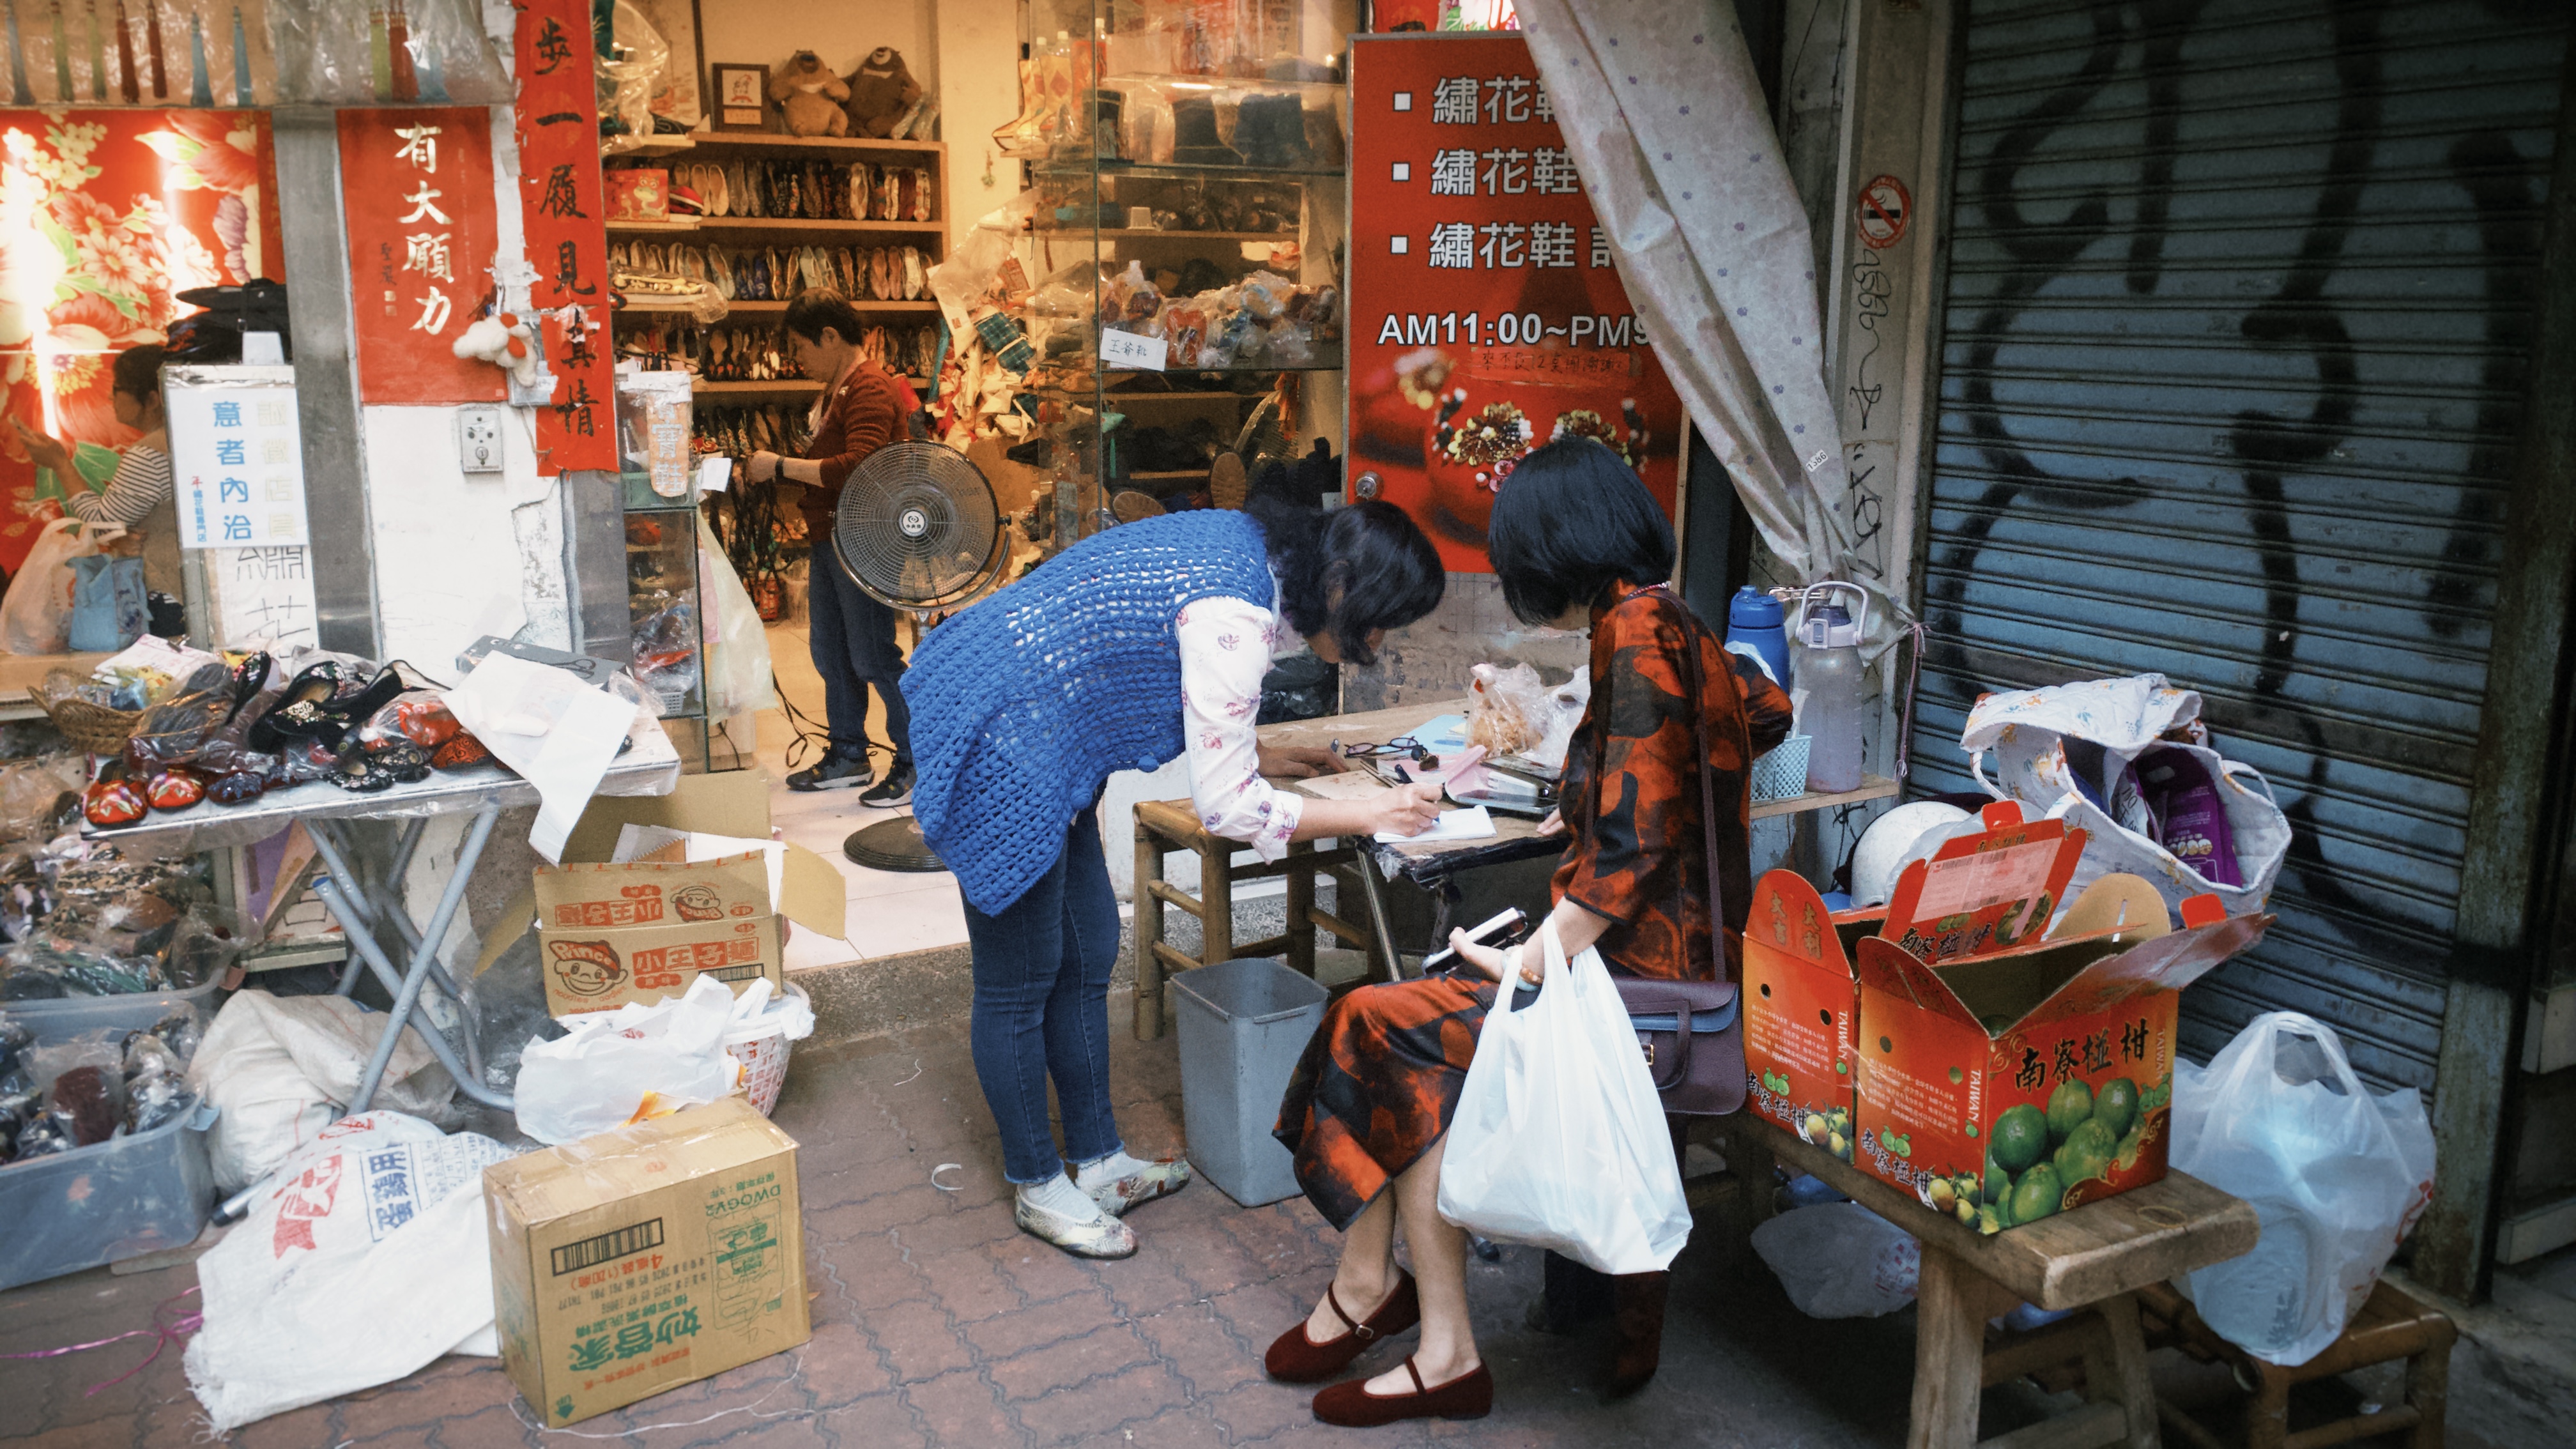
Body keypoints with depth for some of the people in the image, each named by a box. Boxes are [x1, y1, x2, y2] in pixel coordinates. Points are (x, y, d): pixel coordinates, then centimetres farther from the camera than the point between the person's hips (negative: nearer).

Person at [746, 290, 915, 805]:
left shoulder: (870, 389, -16)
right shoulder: (835, 389, 17)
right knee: (829, 651, 16)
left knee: (872, 657, -6)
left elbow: (858, 468, -28)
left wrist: (782, 467, -21)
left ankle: (917, 763, 5)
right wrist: (780, 470, 9)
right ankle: (847, 756, 29)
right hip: (830, 540, 11)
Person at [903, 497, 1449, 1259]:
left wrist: (1256, 754, 16)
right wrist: (1367, 814, -12)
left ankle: (1097, 1160, 30)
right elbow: (1227, 806, -21)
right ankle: (1038, 1186, 23)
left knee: (1087, 956, 16)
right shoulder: (1236, 619, -25)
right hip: (1001, 745, -10)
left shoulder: (1248, 544, 4)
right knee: (1022, 980, 5)